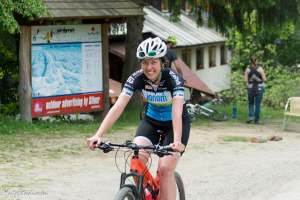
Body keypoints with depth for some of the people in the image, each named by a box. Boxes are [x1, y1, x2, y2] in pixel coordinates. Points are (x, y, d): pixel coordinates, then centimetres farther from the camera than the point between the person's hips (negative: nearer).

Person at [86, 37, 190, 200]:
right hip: (151, 121, 3)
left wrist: (177, 141, -57)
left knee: (165, 169, -20)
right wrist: (98, 135, -42)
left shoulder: (172, 78, -28)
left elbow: (177, 111, -40)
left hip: (175, 124, -3)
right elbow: (118, 107, -29)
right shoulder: (137, 78, -20)